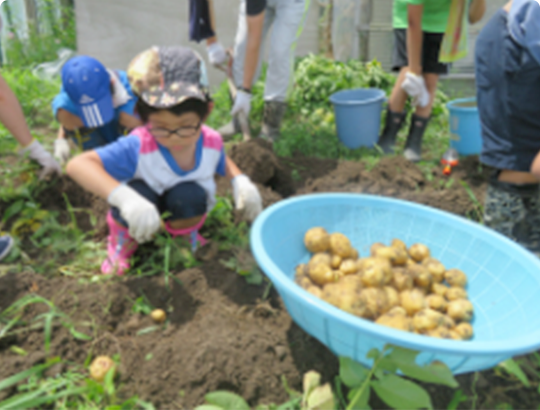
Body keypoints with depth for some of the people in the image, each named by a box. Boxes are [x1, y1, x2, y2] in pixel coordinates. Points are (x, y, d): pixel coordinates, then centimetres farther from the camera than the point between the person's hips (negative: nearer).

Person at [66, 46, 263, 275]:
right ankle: (122, 244, -1)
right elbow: (77, 165, -45)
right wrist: (123, 196, -62)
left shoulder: (211, 141, -21)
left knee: (189, 194, -33)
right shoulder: (138, 147, -36)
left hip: (186, 209, 3)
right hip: (145, 211, -2)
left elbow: (223, 162, 5)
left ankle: (187, 238, 4)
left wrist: (240, 180, -18)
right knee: (138, 191, -36)